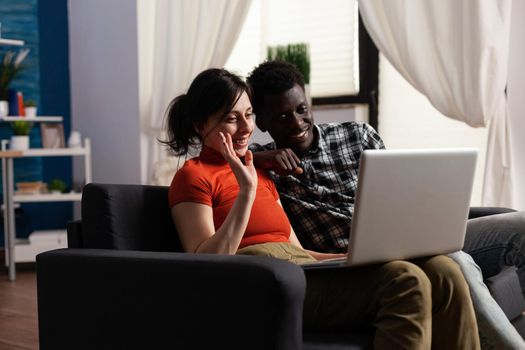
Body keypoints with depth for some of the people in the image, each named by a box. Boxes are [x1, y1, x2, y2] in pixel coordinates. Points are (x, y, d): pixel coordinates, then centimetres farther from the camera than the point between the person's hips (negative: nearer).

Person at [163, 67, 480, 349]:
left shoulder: (260, 174, 29)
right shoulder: (193, 177, 6)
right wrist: (246, 192, -14)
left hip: (307, 275, 8)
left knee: (442, 272, -15)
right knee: (405, 282, -28)